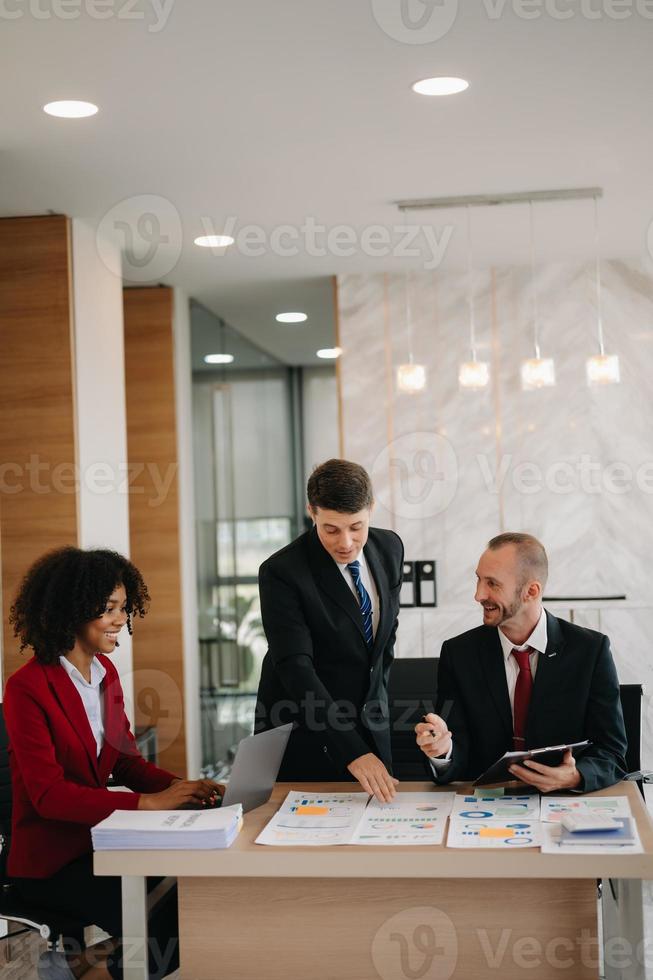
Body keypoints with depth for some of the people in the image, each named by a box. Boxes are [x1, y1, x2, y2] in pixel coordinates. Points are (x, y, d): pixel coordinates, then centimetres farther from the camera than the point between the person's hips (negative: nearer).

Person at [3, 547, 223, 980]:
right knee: (169, 928, -22)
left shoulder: (105, 671, 8)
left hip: (98, 840, 8)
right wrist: (147, 802, -27)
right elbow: (48, 794, -22)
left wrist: (180, 786, -10)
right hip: (50, 861, -7)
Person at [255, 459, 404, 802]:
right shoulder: (282, 572, -21)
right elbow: (296, 670, -28)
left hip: (370, 731, 5)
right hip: (302, 740, -5)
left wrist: (378, 695, 12)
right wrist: (352, 751, -35)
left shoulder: (389, 547, -2)